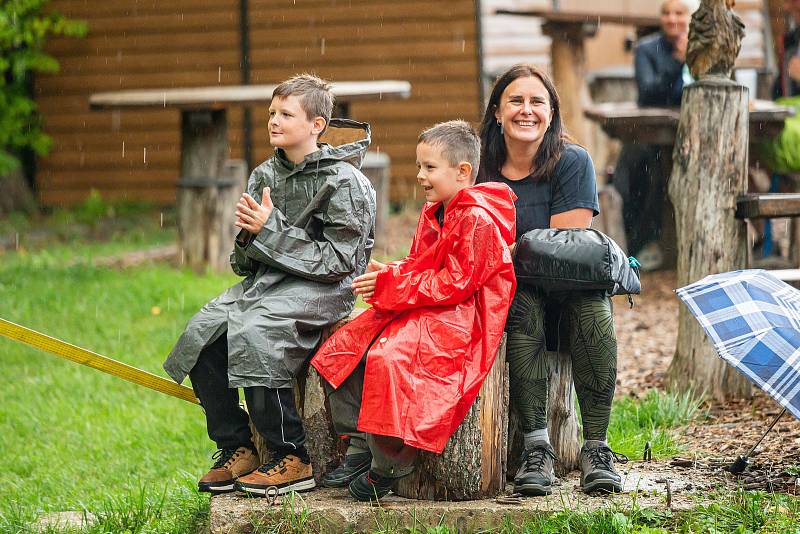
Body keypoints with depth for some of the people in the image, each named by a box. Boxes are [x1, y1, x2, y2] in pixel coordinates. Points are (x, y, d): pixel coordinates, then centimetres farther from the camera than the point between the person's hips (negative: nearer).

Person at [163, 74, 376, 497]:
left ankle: (292, 459, -21)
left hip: (321, 287, -7)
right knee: (203, 332, -17)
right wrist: (248, 235, -10)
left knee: (252, 331, -32)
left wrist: (271, 230, -16)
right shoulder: (265, 176, 11)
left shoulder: (343, 181, -8)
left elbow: (337, 262, -15)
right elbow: (244, 263, 14)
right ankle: (235, 450, -4)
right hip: (266, 279, 7)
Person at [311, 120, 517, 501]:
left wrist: (391, 285, -18)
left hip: (456, 318, -11)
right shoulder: (432, 213, 16)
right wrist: (387, 274, 1)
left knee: (388, 357, -33)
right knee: (342, 348, 0)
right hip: (420, 311, 11)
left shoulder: (477, 220, -16)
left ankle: (390, 463, -21)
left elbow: (454, 283, -20)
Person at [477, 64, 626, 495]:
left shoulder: (572, 163, -4)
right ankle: (536, 448, -36)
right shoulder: (483, 167, 4)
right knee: (522, 306, -34)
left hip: (571, 286, -1)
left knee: (593, 309, -34)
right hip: (513, 296, 1)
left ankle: (596, 448, -28)